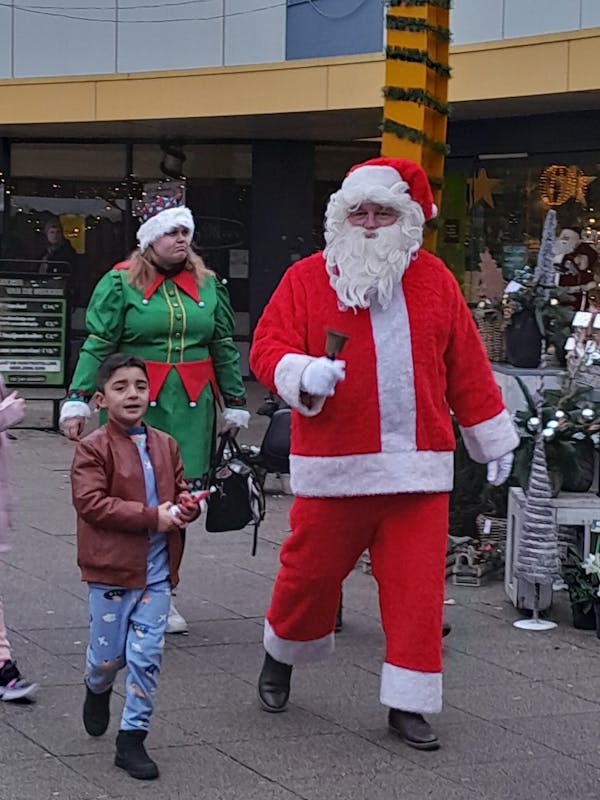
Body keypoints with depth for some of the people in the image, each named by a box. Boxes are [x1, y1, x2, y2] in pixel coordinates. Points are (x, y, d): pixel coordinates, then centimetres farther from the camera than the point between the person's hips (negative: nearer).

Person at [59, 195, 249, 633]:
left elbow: (225, 349, 17)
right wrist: (78, 399, -9)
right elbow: (96, 346, -2)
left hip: (191, 409, 3)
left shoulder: (208, 284, 12)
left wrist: (235, 405, 17)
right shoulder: (121, 282, 2)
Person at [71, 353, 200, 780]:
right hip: (111, 569, -3)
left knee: (147, 656, 0)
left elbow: (179, 489, 19)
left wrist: (186, 505, -7)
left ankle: (132, 737, 11)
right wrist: (152, 516, -21)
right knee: (109, 654, 8)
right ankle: (98, 688, 44)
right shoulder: (93, 448, -9)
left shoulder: (165, 445, 8)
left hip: (157, 570, 4)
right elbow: (91, 502, -18)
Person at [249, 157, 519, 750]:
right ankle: (280, 656, 37)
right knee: (312, 569, 9)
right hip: (333, 466, -1)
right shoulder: (306, 278, 2)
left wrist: (492, 437, 18)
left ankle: (408, 703, 11)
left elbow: (466, 367, 13)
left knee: (417, 585, 0)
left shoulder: (433, 280, 8)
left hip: (419, 467, 2)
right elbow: (267, 348, -3)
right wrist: (304, 374, -24)